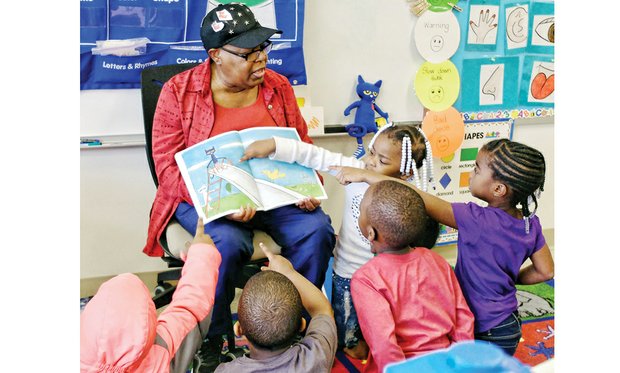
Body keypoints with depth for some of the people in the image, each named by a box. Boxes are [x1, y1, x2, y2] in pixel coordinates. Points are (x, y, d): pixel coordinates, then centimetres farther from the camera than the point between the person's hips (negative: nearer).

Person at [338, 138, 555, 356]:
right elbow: (545, 271, 3)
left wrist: (366, 175, -24)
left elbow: (418, 199, -30)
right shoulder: (531, 224, -7)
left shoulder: (477, 221, -27)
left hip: (480, 331, -7)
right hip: (509, 326, 7)